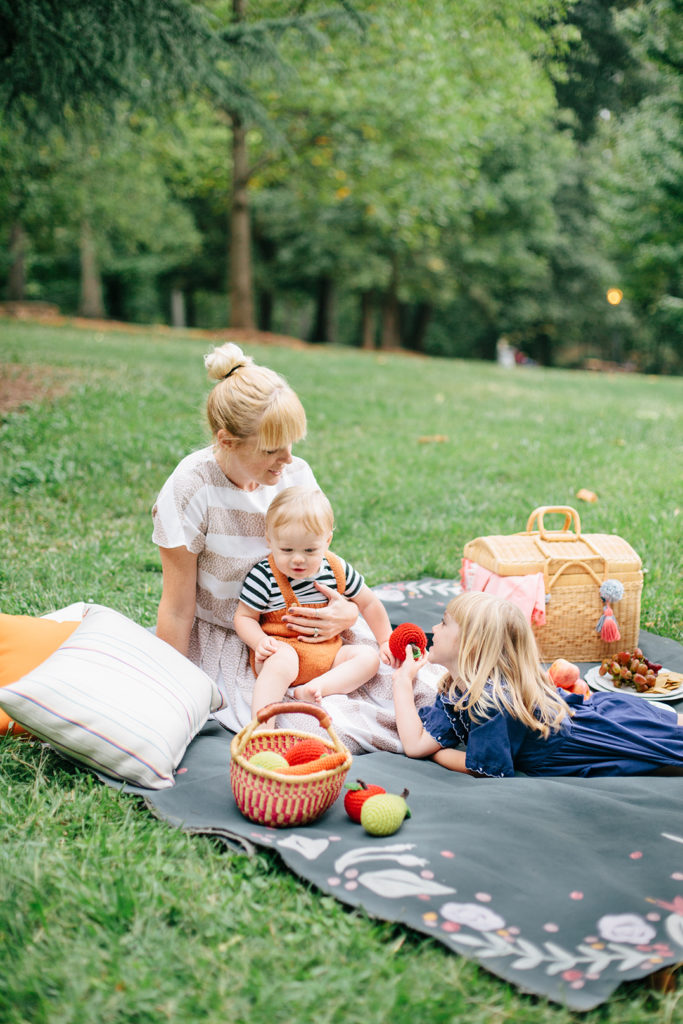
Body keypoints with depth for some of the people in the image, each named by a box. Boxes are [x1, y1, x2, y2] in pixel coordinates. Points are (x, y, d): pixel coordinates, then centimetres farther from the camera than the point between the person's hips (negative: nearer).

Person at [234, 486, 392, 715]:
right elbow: (244, 616, -5)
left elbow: (368, 603, 12)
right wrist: (260, 642, -24)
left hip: (328, 654, 5)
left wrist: (386, 642, 12)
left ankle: (313, 689, -28)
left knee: (369, 657, -11)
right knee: (283, 659, -35)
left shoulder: (337, 570, -1)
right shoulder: (263, 576, -12)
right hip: (282, 647, -5)